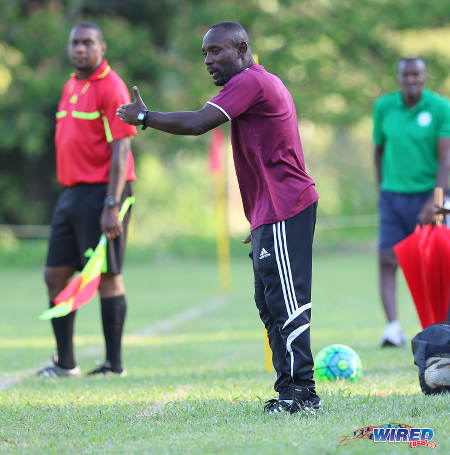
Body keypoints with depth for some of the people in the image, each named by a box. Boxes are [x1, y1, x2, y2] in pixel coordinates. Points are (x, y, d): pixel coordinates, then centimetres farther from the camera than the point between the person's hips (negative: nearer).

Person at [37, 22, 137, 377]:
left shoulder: (111, 88, -10)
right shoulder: (71, 87, 16)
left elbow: (121, 150, -15)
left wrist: (112, 205, -21)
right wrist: (68, 194, 19)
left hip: (102, 190, -9)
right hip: (71, 193, 9)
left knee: (107, 276, -5)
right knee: (56, 275, 6)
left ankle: (114, 363, 1)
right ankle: (65, 362, 13)